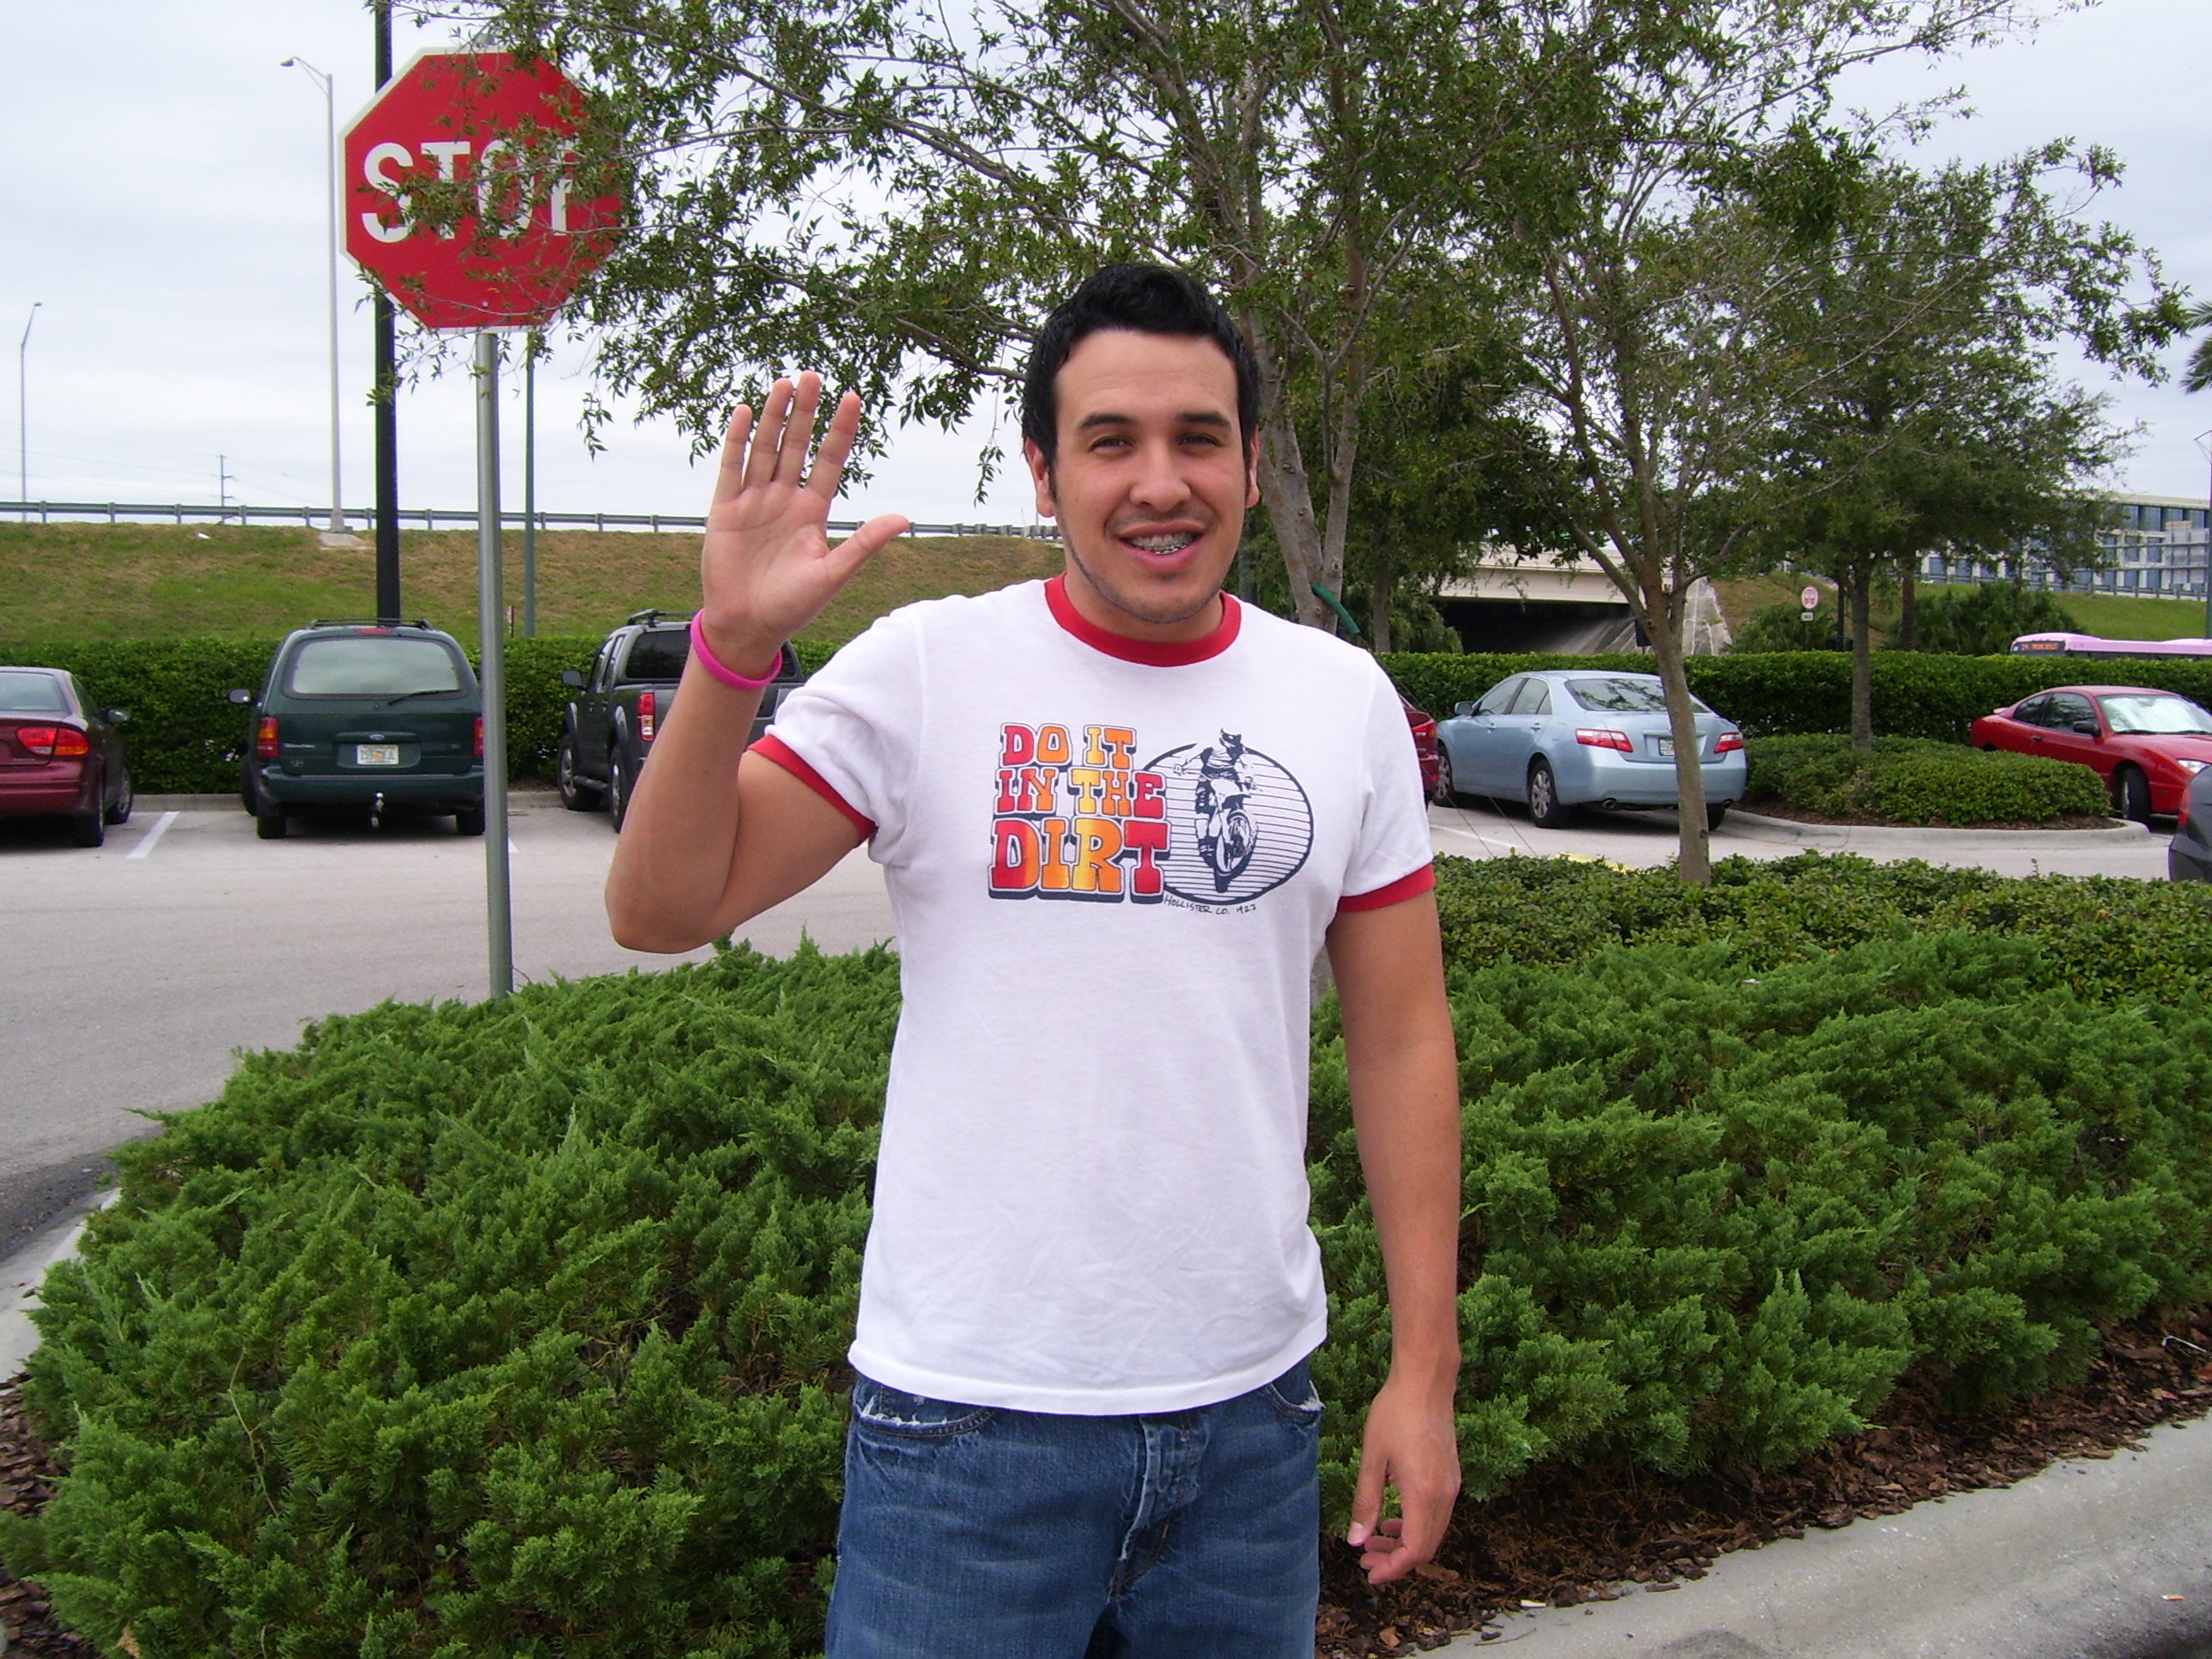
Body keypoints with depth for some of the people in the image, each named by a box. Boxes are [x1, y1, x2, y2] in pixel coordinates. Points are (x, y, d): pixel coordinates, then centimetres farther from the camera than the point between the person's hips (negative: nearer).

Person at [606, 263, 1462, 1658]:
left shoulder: (1345, 701, 2)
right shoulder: (925, 671, -7)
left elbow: (1403, 1041, 4)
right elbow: (661, 911, -10)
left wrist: (1425, 1370, 3)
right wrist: (733, 645, -24)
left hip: (1251, 1404, 3)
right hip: (970, 1409, -2)